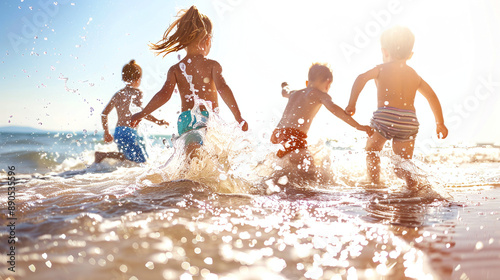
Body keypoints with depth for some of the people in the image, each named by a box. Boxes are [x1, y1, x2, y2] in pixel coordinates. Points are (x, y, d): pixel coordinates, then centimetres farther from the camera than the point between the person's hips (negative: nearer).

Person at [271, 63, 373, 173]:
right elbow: (333, 108, -13)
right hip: (294, 135, -9)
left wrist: (284, 87, 74)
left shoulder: (295, 93, 27)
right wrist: (358, 126, -15)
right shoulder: (320, 95, 5)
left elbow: (284, 92, 50)